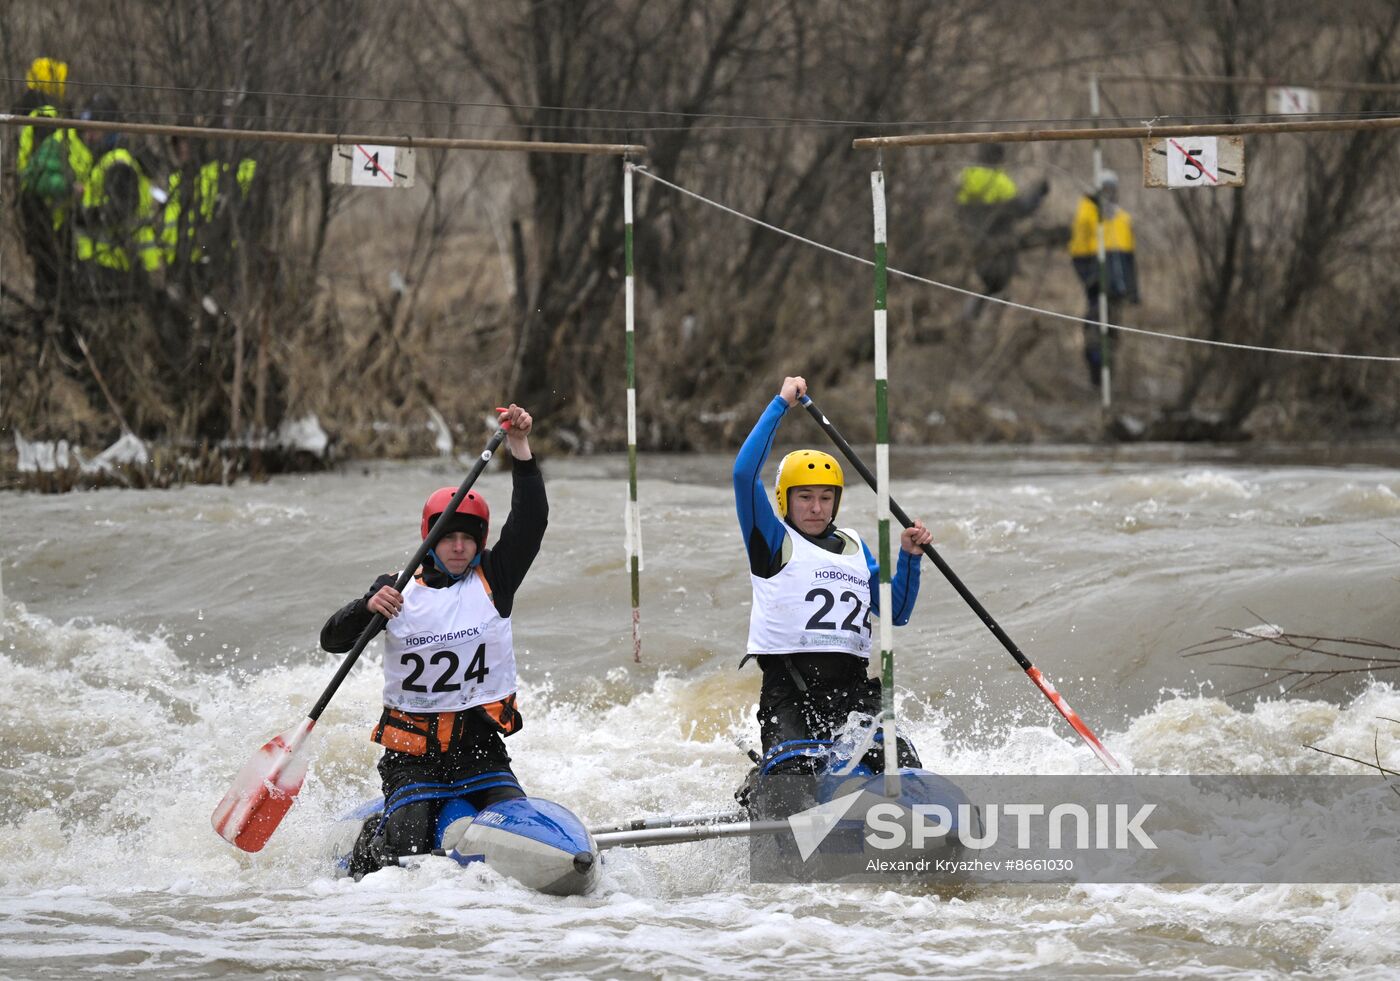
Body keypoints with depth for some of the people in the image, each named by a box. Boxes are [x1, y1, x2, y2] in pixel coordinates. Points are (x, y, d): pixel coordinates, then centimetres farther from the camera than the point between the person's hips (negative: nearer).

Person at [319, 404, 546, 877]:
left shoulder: (492, 581, 5)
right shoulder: (399, 591, 3)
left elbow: (530, 521, -7)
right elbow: (333, 640, -2)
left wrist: (520, 449, -18)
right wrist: (368, 607, -22)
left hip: (479, 745, 1)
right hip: (411, 751, -1)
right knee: (404, 845, -18)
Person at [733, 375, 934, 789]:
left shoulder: (853, 547, 22)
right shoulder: (773, 540, 5)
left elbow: (895, 612, 23)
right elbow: (745, 472, -10)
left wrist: (909, 558, 8)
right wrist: (781, 404, -6)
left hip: (851, 685, 4)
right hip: (788, 686, -4)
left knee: (899, 762, -20)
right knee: (793, 772, -24)